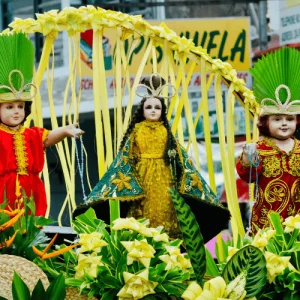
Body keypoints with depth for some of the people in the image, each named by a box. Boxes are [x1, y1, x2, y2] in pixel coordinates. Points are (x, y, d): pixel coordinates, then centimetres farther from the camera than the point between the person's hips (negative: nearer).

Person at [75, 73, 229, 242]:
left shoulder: (165, 130, 10)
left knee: (163, 208, -4)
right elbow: (126, 154, 4)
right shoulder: (137, 129, 7)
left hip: (162, 174, 1)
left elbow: (178, 155, 8)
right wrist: (123, 177, -7)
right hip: (141, 174, -1)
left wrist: (190, 178, 0)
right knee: (143, 210, -5)